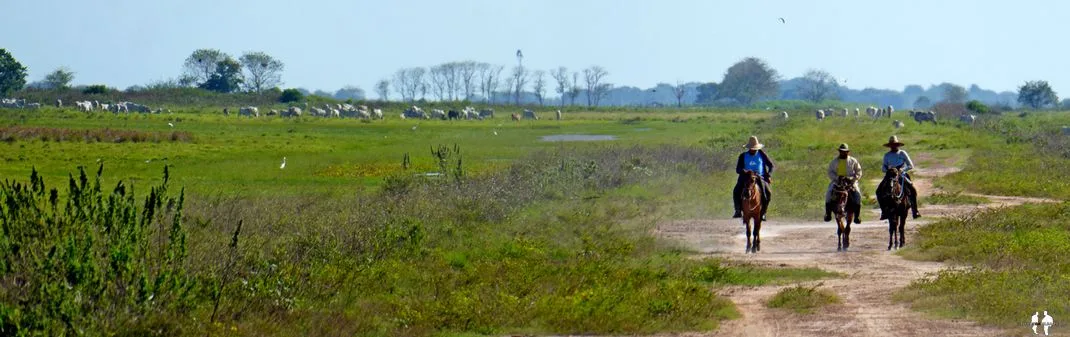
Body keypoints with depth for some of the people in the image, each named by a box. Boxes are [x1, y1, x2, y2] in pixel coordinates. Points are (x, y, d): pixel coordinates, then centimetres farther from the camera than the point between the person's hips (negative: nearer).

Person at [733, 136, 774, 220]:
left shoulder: (761, 154, 6)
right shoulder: (743, 156, 6)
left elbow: (771, 165, 11)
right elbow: (738, 169, 3)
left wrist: (769, 175, -6)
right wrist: (743, 171, -20)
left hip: (760, 178, 0)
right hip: (746, 178, 0)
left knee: (767, 192, -28)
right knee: (736, 191, -27)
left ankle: (763, 212, -14)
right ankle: (738, 211, -17)